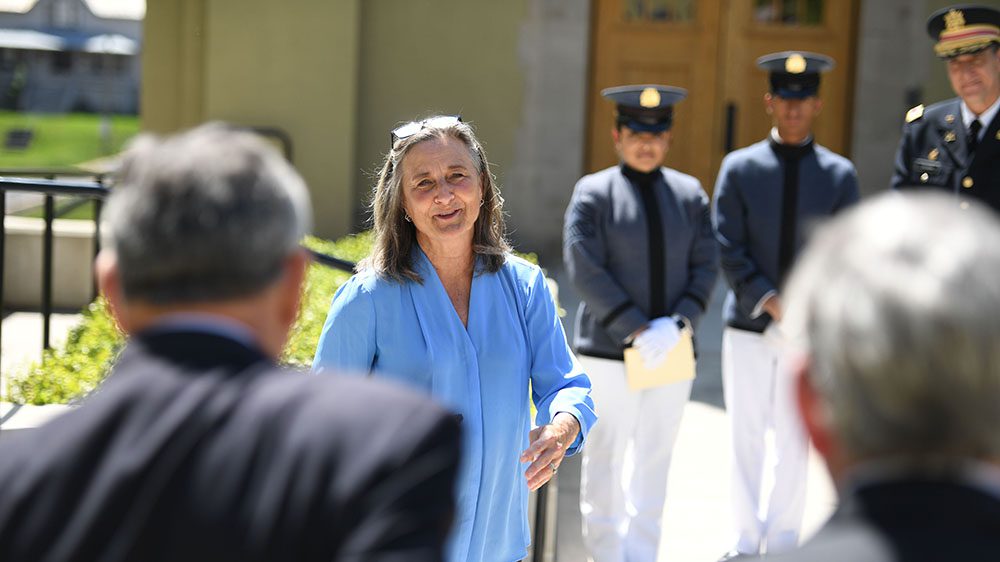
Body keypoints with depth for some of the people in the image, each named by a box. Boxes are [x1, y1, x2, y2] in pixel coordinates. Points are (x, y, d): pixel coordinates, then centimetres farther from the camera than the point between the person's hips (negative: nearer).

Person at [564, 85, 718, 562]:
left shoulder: (690, 195, 8)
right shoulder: (593, 194, -3)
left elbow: (705, 269, 4)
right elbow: (585, 272, -10)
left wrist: (676, 323, -11)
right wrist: (636, 331, -15)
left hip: (672, 352, 3)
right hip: (609, 351, -3)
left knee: (655, 461, 8)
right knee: (605, 459, 3)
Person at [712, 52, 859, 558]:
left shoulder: (840, 174, 2)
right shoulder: (738, 168, 1)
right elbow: (728, 250, -4)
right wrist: (769, 302, -14)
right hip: (749, 325, 0)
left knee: (794, 441, 7)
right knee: (746, 436, 6)